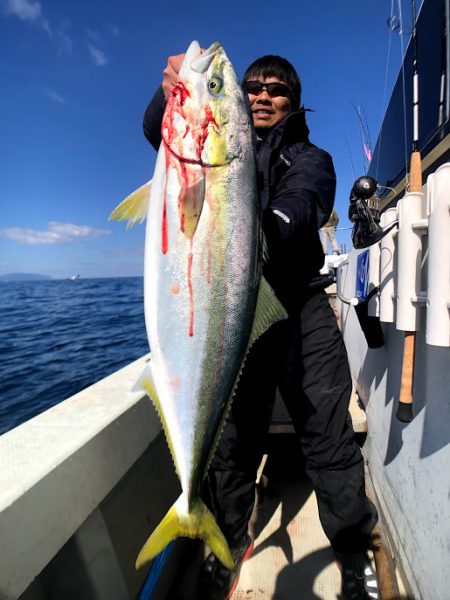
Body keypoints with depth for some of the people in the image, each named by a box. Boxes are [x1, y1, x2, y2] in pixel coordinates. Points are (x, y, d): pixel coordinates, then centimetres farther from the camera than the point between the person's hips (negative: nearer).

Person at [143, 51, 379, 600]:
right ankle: (229, 543, 31)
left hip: (299, 307, 0)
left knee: (328, 436, 0)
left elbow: (296, 211, -10)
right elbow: (157, 129, 2)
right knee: (228, 437, 7)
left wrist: (258, 228, -32)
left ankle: (353, 552, 24)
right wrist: (170, 93, -21)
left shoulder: (310, 159, 13)